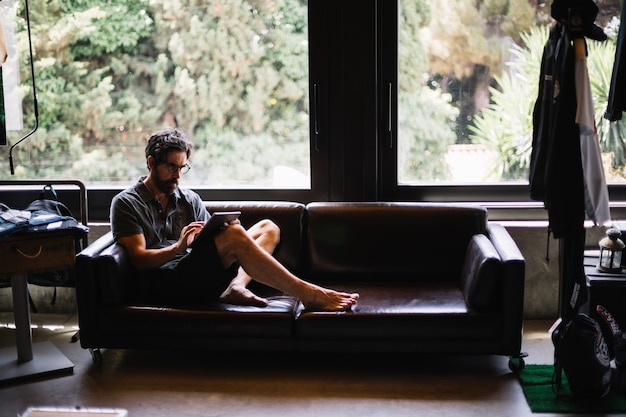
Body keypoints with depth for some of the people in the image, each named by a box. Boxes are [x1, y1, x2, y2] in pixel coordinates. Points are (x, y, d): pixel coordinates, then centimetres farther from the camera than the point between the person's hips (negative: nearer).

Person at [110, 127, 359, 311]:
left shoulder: (190, 199, 23)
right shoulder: (126, 203, 5)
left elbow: (212, 245, 17)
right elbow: (138, 258, -6)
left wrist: (222, 229, -7)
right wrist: (178, 248, -24)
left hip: (195, 275, 7)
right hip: (163, 283, -7)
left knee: (267, 228, 3)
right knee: (233, 236, -29)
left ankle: (235, 286, -26)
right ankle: (309, 295, -25)